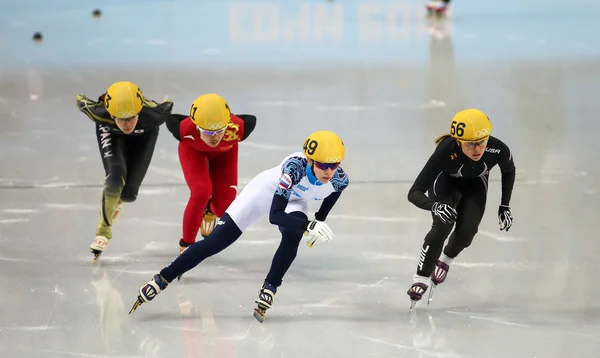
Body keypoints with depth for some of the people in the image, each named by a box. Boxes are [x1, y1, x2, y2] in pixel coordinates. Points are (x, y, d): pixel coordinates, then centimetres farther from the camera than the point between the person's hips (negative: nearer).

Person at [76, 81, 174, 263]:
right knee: (115, 178, -24)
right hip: (111, 133, -1)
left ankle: (117, 200, 38)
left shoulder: (152, 114, -44)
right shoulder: (99, 113, -43)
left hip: (143, 136, 1)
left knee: (129, 193, -2)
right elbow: (80, 100, -21)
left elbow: (169, 105, -21)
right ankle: (103, 230, -2)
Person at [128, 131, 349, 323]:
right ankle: (161, 280, 1)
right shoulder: (295, 166, -42)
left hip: (293, 201, 3)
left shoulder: (339, 180, -27)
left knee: (293, 235, -32)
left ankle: (269, 289, -15)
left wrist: (319, 223, 4)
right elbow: (274, 214, -46)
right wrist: (308, 226, -55)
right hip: (264, 192, -3)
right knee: (215, 242, -9)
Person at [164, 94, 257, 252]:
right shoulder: (185, 130, -43)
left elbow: (251, 120, -21)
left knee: (223, 206, -3)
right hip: (193, 150, -1)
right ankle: (186, 243, 0)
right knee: (201, 193, -24)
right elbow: (171, 119, -20)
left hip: (225, 152, 2)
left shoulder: (237, 129, -44)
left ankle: (210, 209, 39)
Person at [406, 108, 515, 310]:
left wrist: (505, 205, -5)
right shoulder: (446, 152, -43)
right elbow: (414, 193, -41)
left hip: (475, 183, 2)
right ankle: (421, 278, -8)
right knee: (442, 226, -24)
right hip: (445, 180, -2)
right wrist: (435, 206, -60)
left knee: (466, 232, -13)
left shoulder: (498, 150, -36)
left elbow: (509, 172, -8)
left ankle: (445, 260, 21)